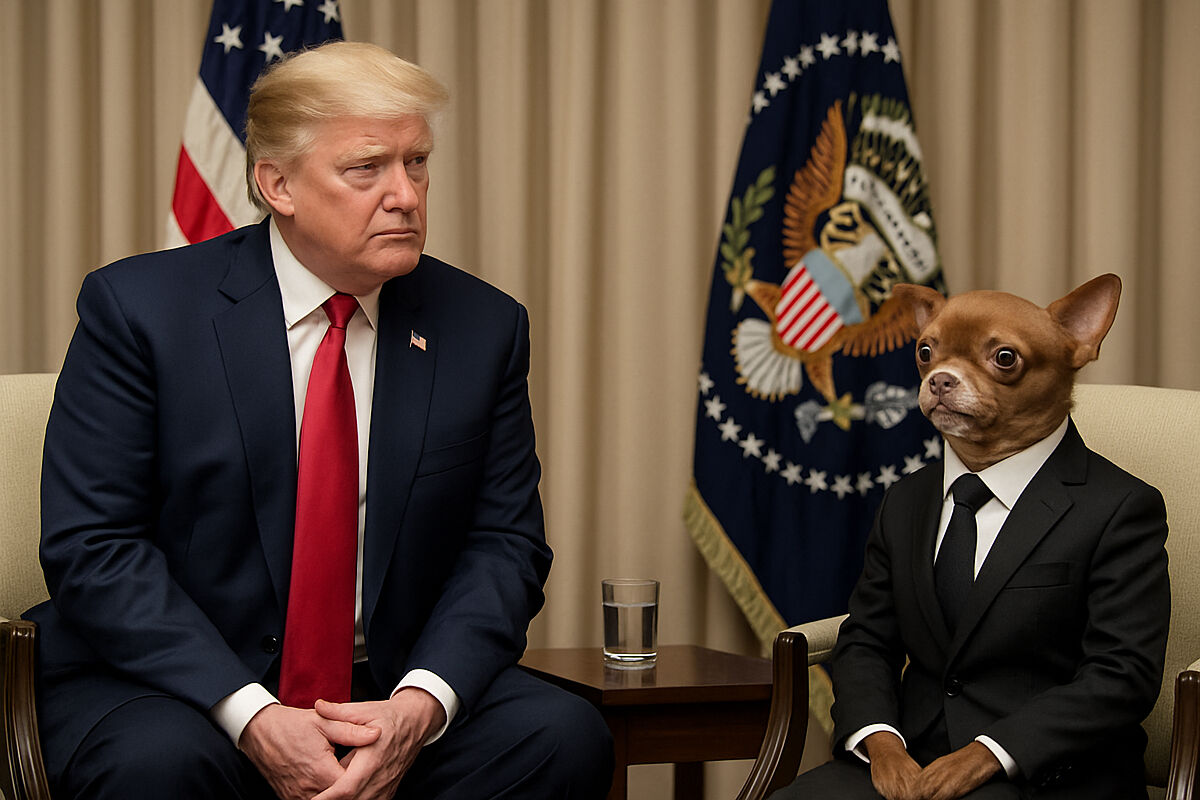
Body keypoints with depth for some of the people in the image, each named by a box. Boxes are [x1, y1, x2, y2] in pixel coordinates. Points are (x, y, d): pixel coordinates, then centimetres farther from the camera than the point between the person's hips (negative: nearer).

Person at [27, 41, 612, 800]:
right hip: (170, 688, -3)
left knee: (565, 736, -22)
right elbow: (93, 546, -11)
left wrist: (423, 702, -18)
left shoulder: (481, 326, 4)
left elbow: (504, 543, 2)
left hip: (395, 692, 3)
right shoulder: (139, 307, -6)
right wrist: (251, 715, -23)